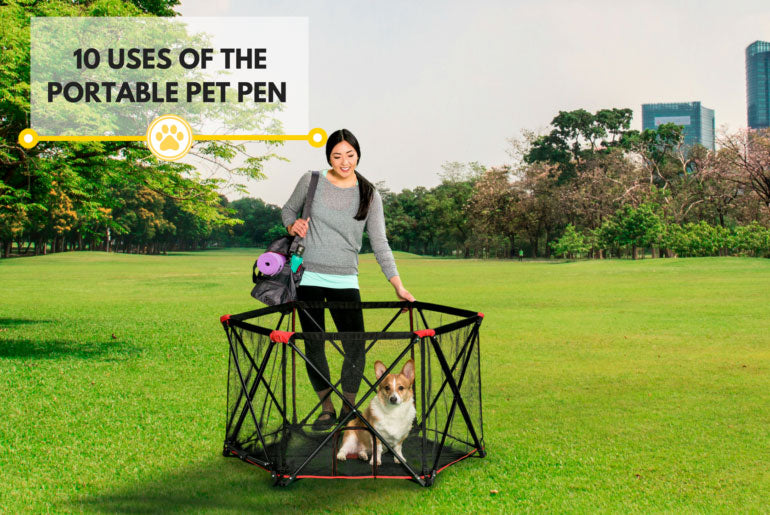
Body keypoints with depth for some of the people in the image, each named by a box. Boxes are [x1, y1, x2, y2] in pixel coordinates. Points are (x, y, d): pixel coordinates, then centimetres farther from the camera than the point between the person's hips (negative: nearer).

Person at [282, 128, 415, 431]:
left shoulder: (369, 196, 2)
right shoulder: (311, 182, 2)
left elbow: (379, 243, 1)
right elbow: (288, 210, 19)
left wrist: (398, 286, -7)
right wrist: (292, 225, -5)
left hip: (345, 281, 0)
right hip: (308, 277, 0)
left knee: (355, 348, -8)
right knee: (313, 346, 4)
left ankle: (349, 409, 12)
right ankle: (327, 409, 20)